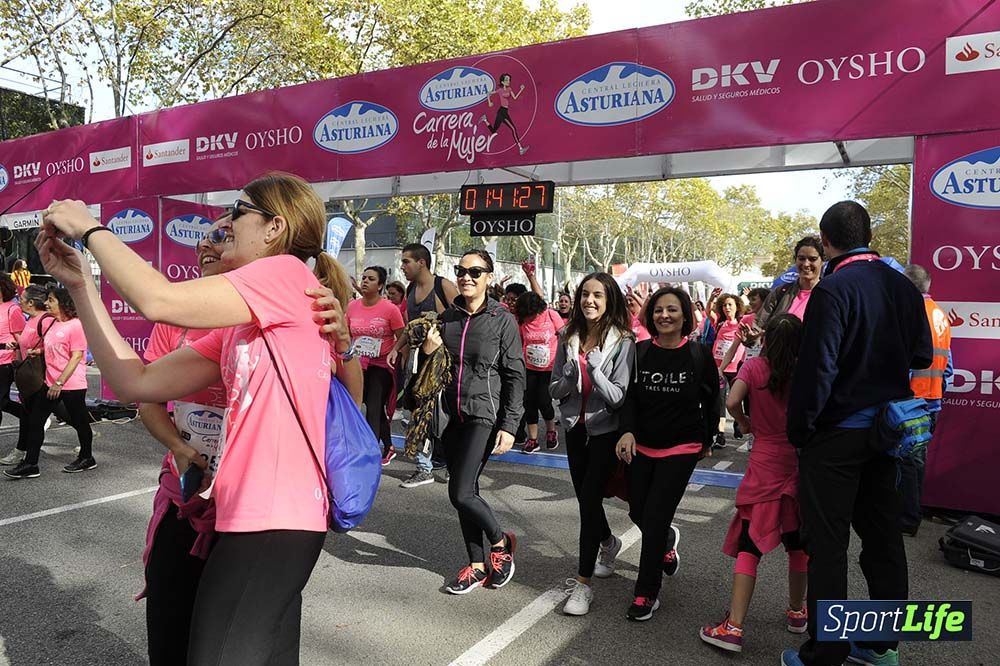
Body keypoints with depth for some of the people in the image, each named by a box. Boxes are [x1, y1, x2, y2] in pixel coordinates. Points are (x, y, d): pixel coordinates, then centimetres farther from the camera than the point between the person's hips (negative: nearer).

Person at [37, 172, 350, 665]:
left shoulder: (288, 273, -10)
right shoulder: (236, 328, 16)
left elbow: (157, 299, -20)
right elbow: (136, 383, 10)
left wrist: (89, 228, -3)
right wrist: (79, 283, 9)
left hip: (273, 520, -9)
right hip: (258, 517, 9)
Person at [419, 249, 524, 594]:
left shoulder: (502, 320, -6)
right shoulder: (447, 317, 8)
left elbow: (515, 376, -6)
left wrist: (508, 426, -12)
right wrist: (427, 350, -5)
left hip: (484, 415, -5)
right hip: (453, 416, 5)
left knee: (461, 493, -11)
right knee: (465, 491, 9)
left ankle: (500, 541, 16)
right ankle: (477, 565, 23)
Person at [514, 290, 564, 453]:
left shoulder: (551, 315, -12)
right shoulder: (522, 320, -5)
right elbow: (518, 342, 1)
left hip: (549, 368, -3)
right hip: (529, 368, 3)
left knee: (543, 400, -6)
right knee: (529, 401, 3)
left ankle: (551, 431, 24)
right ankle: (532, 439, 17)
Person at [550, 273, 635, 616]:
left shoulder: (622, 342, -13)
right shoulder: (568, 338, 1)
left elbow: (619, 397, -16)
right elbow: (554, 389, 3)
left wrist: (594, 370, -28)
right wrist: (570, 378, -18)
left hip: (606, 430, -5)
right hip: (575, 427, 5)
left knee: (589, 498, -9)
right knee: (585, 497, 17)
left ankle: (583, 582, 2)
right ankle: (609, 543, 47)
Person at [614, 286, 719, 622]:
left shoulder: (699, 354, -7)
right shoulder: (640, 352, -2)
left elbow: (711, 400, 5)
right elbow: (630, 396, -2)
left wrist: (706, 440, 9)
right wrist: (628, 430, -18)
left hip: (681, 448, -3)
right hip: (642, 446, 3)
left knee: (655, 518, -7)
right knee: (638, 513, 13)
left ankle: (646, 594, 9)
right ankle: (668, 539, 49)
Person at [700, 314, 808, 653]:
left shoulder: (754, 366, -6)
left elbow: (732, 402, -18)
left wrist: (744, 422, 1)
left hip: (764, 466, -2)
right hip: (800, 463, 2)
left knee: (750, 545, -1)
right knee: (798, 541, 18)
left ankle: (734, 626, -6)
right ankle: (797, 611, 34)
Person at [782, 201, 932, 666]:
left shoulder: (832, 290, -17)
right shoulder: (903, 287, 4)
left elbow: (816, 368, -20)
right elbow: (922, 357, 10)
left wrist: (798, 430, -11)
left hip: (837, 433, -7)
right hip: (886, 431, 7)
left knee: (827, 544, 2)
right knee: (883, 537, 16)